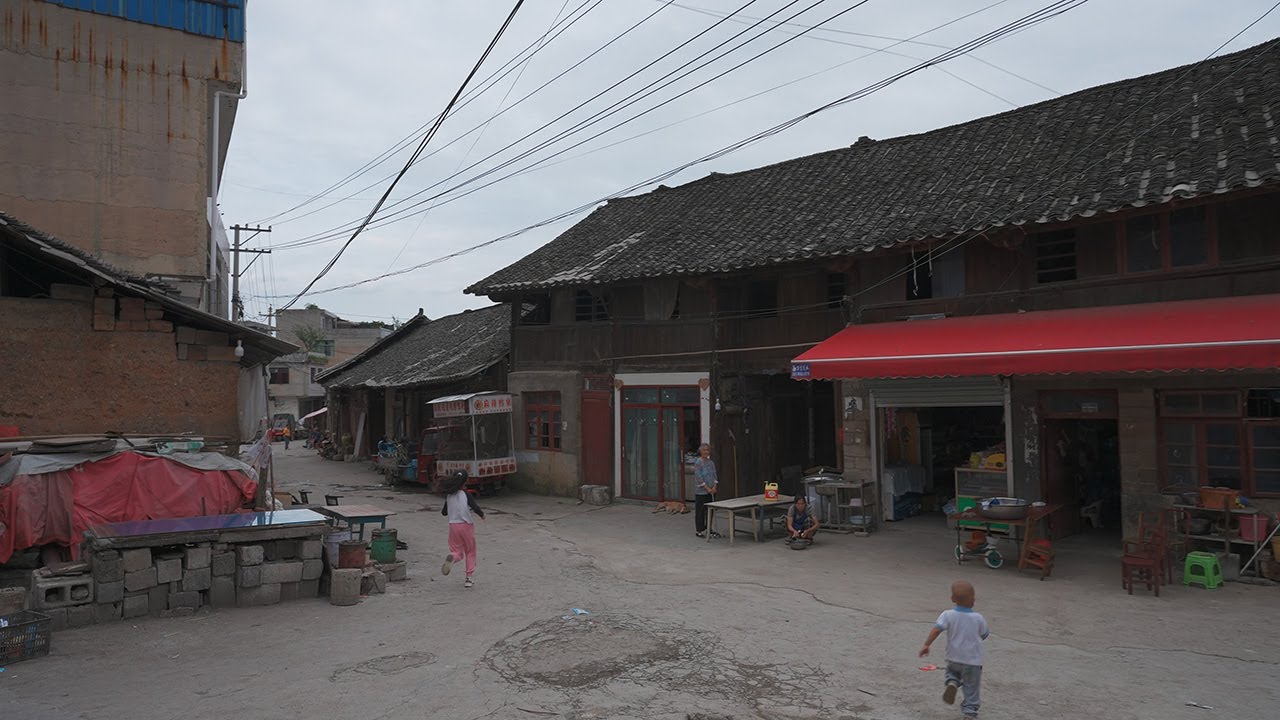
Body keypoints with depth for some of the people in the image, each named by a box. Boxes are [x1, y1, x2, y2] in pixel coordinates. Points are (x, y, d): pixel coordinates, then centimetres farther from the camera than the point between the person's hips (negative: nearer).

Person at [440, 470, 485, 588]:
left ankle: (451, 557, -26)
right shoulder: (466, 494, -11)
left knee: (457, 551, 11)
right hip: (466, 525, -3)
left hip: (453, 525, 3)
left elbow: (444, 513, 11)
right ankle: (469, 578, 9)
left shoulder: (448, 496, 3)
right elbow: (475, 508, -22)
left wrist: (442, 511, 34)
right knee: (470, 552, 12)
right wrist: (482, 514, -3)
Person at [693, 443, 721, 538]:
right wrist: (707, 488, -15)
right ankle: (699, 530, 8)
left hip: (711, 491, 6)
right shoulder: (698, 463, -10)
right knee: (700, 511, 0)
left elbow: (714, 475, 10)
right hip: (701, 492, -6)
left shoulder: (711, 462, 11)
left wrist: (714, 487, -4)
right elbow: (699, 478, -15)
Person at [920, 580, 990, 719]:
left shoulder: (948, 615, -13)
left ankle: (952, 683, 1)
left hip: (954, 658, 1)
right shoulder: (978, 618, -11)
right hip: (973, 661, -1)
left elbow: (936, 629, -24)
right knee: (971, 690, 15)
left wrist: (926, 645, -22)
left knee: (952, 671, 30)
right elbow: (984, 635, 5)